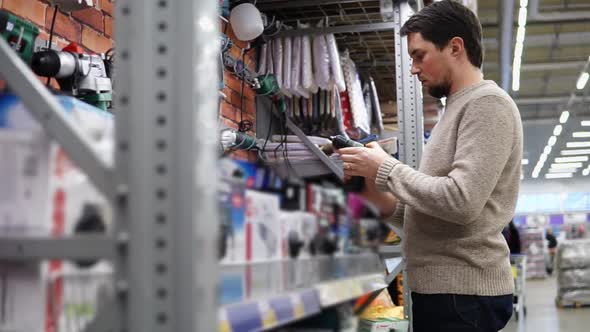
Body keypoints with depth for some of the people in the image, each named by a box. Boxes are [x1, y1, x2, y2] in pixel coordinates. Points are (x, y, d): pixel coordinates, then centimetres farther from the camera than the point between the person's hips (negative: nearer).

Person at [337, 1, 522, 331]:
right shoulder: (459, 109, 18)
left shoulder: (488, 103, -10)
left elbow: (462, 202, -23)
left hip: (463, 294, -9)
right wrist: (386, 202, 3)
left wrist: (386, 169, -12)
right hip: (442, 290, 9)